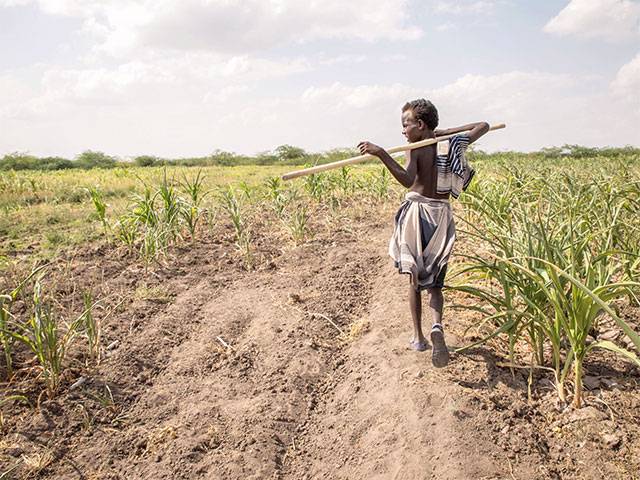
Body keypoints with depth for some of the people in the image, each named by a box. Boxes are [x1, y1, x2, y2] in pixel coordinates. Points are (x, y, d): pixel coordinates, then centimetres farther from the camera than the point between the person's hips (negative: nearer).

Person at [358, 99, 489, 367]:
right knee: (433, 282, 8)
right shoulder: (451, 145, 4)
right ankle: (437, 326, -19)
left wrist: (381, 153, -36)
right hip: (441, 217, 3)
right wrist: (446, 132, 14)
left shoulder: (414, 151, -10)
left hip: (417, 213, -3)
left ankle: (419, 337, 19)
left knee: (414, 278, 12)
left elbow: (407, 179, -30)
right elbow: (483, 126, 20)